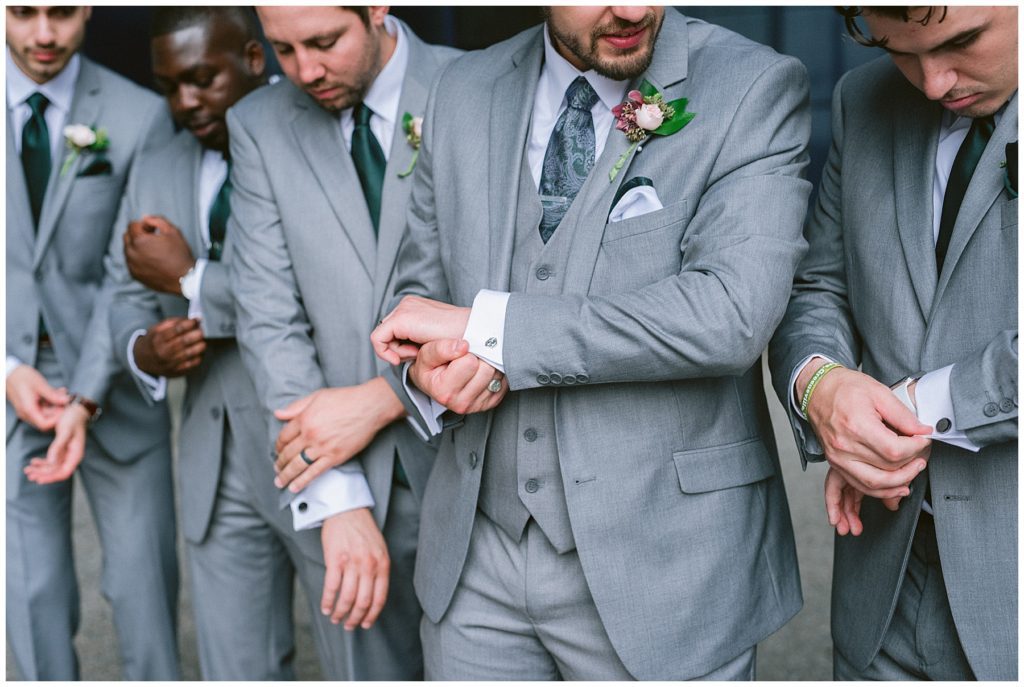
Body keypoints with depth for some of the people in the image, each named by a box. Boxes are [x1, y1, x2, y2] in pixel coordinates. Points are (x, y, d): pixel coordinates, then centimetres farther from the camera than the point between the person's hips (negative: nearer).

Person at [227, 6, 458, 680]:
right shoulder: (259, 127, 3)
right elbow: (270, 319, -3)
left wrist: (381, 398, -15)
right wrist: (340, 501, -12)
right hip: (352, 484, 2)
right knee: (372, 666, 11)